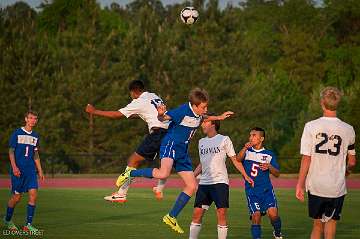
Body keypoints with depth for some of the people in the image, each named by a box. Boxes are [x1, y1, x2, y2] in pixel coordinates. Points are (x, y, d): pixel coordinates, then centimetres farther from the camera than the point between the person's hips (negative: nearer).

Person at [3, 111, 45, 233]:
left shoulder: (35, 136, 13)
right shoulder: (17, 133, -3)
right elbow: (11, 151, -4)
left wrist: (40, 171, 16)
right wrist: (14, 166, -16)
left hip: (31, 170, 5)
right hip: (18, 170, -5)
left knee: (33, 195, -9)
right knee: (16, 197, -1)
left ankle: (28, 225, -5)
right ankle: (7, 220, 24)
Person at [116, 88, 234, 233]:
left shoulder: (199, 114, 5)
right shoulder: (183, 111, -20)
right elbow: (163, 118, -21)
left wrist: (219, 118, 30)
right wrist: (160, 114, -44)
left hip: (183, 151, 9)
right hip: (171, 145, -9)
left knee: (192, 186, 5)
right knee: (163, 174, -37)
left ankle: (171, 217, 15)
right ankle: (130, 173, -14)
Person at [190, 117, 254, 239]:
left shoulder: (224, 139, 2)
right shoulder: (201, 142, 17)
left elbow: (235, 160, 3)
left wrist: (245, 176, -5)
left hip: (220, 182, -5)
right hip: (204, 182, 5)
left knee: (221, 213, -10)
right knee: (197, 213, -1)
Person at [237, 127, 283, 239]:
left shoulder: (269, 154, 8)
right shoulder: (247, 151, 9)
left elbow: (277, 174, 8)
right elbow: (238, 159, -12)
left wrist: (269, 167, -12)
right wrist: (244, 149, -29)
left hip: (266, 189, -1)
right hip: (251, 191, 1)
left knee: (273, 213, -16)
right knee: (256, 215, -11)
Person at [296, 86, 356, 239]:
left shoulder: (311, 127, -7)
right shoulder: (348, 130, -2)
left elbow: (306, 159, -7)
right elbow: (352, 162, 8)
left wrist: (300, 185, 0)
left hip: (315, 186, 0)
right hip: (337, 187, 0)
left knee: (317, 225, 16)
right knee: (330, 226, 6)